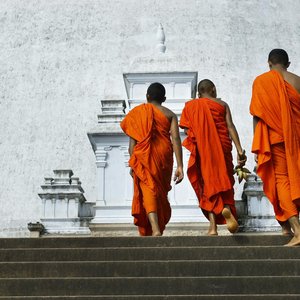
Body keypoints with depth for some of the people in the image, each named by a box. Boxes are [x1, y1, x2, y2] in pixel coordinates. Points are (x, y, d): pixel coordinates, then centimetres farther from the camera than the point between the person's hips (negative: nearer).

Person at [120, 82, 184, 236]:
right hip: (164, 157, 2)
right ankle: (158, 227, 27)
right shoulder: (169, 114, 5)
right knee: (161, 192, 17)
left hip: (143, 157, -2)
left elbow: (132, 140, -2)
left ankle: (155, 229, -25)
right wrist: (180, 166, -8)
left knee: (148, 191, -6)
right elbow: (176, 139, -6)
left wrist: (132, 164, 2)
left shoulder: (136, 113, 4)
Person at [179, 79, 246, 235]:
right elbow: (230, 127, -4)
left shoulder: (190, 106, 8)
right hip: (222, 148, 0)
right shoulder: (222, 105, 6)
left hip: (201, 150, 0)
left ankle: (213, 226, -4)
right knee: (223, 181, 11)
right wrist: (240, 150, -8)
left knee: (208, 183, 6)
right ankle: (226, 208, -21)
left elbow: (186, 130, 0)